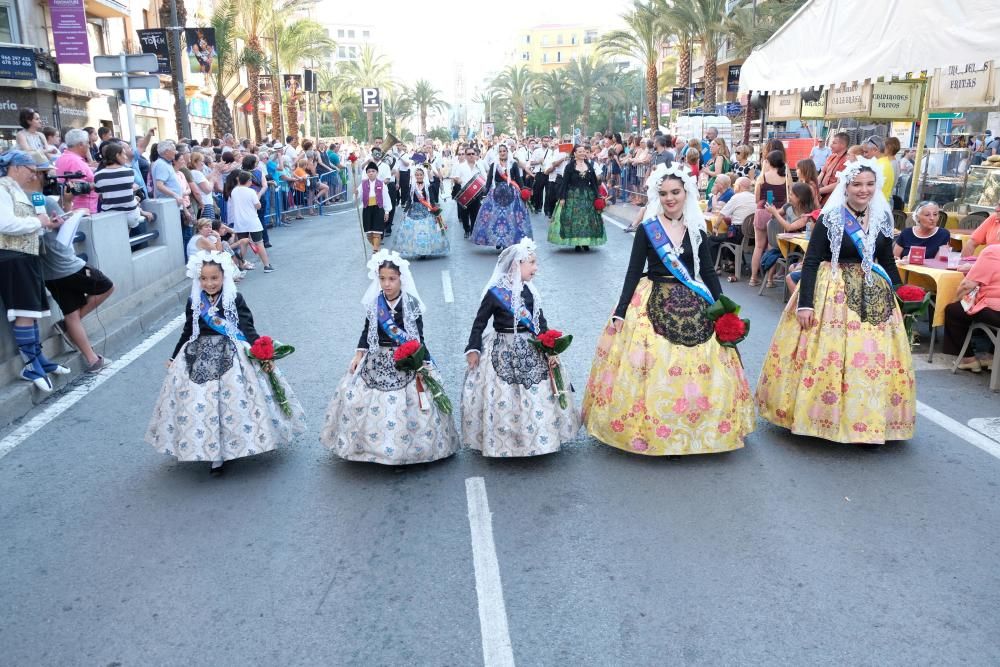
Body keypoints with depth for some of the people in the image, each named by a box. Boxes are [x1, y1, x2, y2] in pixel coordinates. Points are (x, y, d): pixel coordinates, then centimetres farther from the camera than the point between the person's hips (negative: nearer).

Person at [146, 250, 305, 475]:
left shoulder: (235, 299, -5)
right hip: (199, 358, 3)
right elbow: (187, 332, 16)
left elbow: (248, 328, -7)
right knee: (201, 403, -1)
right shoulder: (193, 302, 5)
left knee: (233, 400, -5)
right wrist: (174, 357, 22)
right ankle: (215, 455, 7)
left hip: (232, 356, -3)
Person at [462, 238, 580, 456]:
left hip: (531, 351, 5)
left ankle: (538, 439, 21)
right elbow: (479, 322, -2)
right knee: (503, 400, -2)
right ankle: (500, 442, 15)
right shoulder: (495, 292, -9)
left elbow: (541, 324, 9)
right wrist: (473, 349, -7)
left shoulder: (530, 293, 6)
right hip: (502, 353, -5)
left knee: (539, 397, 6)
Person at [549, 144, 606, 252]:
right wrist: (562, 197, -11)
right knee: (574, 219, -4)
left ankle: (586, 243, 10)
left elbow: (594, 182, 9)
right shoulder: (570, 167, -2)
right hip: (573, 196, -3)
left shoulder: (589, 166, 8)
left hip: (588, 196, 3)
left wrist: (596, 197, 3)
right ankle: (576, 244, 2)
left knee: (588, 219, 2)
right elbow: (564, 183, -4)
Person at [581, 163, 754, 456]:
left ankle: (697, 429, 19)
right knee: (653, 367, -5)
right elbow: (633, 273, -2)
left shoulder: (697, 230, 7)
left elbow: (708, 272, 10)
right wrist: (620, 313, -7)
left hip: (693, 307, 3)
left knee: (697, 369, 2)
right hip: (653, 306, -3)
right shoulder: (646, 229, -1)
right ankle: (651, 430, 11)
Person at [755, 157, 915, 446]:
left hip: (874, 294, 5)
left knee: (874, 357, 4)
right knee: (826, 354, -3)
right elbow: (810, 262, -9)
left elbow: (888, 261, 16)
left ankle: (868, 422, 16)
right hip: (833, 294, -4)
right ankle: (819, 419, 12)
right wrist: (805, 302, -16)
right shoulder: (830, 218, -7)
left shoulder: (882, 218, 6)